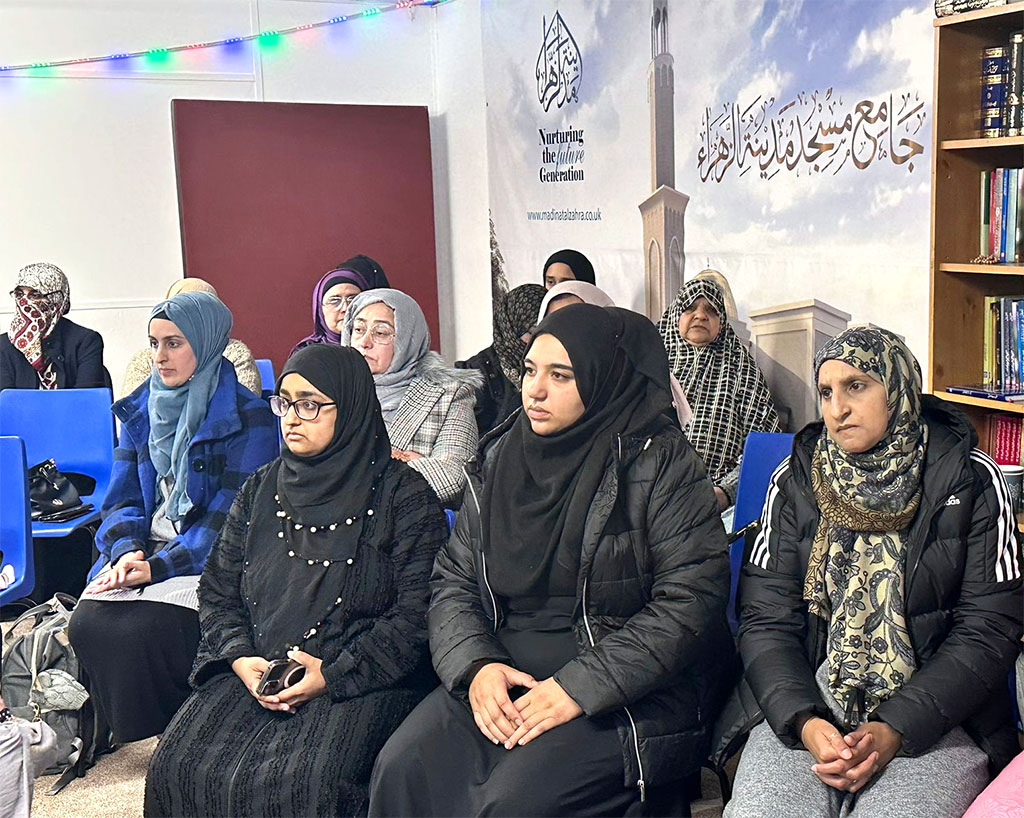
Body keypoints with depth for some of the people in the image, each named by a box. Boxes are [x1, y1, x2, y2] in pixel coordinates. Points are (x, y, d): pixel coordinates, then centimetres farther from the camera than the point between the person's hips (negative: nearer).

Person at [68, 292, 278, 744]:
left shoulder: (247, 417, -7)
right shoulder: (140, 411, 12)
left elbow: (232, 513, -12)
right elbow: (123, 496, 10)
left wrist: (158, 566, -20)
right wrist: (127, 551, -12)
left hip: (209, 557, -5)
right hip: (142, 550, 6)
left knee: (142, 631, -28)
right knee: (87, 625, -19)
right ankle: (126, 740, 1)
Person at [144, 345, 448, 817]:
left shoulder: (403, 495, -1)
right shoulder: (260, 490, 15)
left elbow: (417, 611, -8)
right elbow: (217, 589, 15)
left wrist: (333, 674, -15)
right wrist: (241, 659, -5)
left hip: (361, 682, -4)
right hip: (255, 673, 5)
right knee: (180, 768, -18)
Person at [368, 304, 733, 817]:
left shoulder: (658, 461, -5)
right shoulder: (498, 462, 11)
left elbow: (692, 597, -13)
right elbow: (452, 580, 12)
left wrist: (580, 687, -19)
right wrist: (476, 665, -9)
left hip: (627, 692, -4)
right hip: (504, 673, 5)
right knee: (400, 770, -19)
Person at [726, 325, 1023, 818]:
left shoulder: (970, 479, 1)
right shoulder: (796, 480, 6)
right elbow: (766, 619, 2)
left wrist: (895, 730, -14)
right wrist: (803, 722, -15)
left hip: (931, 719, -1)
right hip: (808, 708, 2)